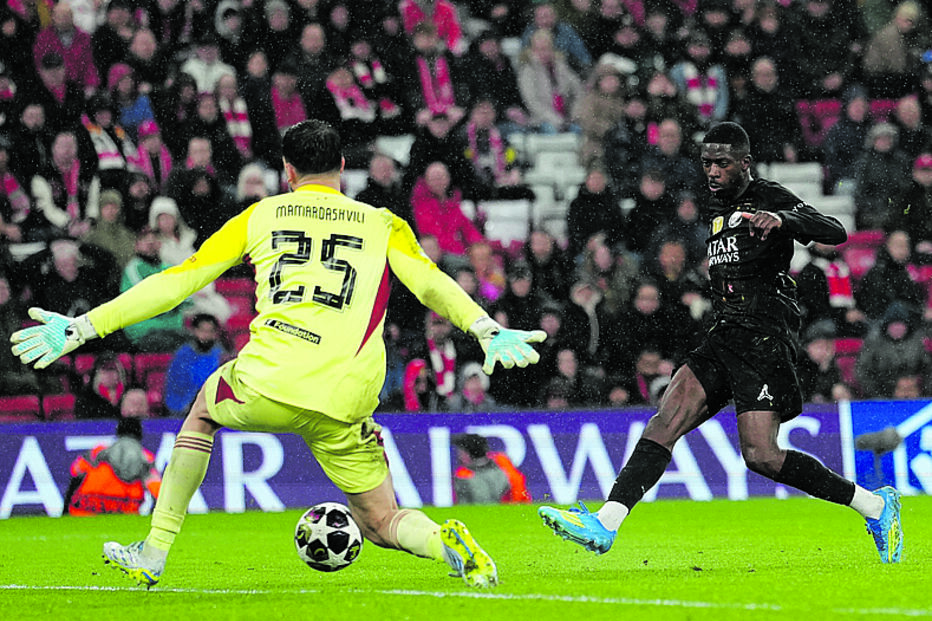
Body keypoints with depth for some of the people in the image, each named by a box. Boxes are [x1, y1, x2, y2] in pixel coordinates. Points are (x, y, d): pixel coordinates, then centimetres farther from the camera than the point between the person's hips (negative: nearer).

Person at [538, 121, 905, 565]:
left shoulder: (770, 199, -5)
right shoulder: (717, 206, 20)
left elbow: (835, 233, -21)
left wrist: (782, 219, -37)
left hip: (765, 340, -7)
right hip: (723, 338, 7)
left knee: (760, 456, -15)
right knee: (665, 421, -11)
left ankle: (876, 505, 0)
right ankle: (606, 523, -21)